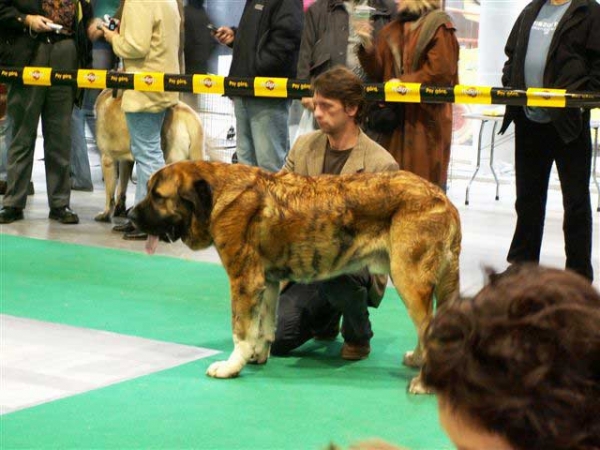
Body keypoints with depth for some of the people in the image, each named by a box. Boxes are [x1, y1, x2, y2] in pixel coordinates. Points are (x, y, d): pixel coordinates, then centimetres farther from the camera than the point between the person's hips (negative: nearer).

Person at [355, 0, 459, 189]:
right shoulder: (391, 31, 15)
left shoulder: (439, 27, -5)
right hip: (395, 118, 6)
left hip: (427, 118, -6)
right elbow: (377, 71, 11)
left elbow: (440, 71, -16)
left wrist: (402, 83, -14)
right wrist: (367, 46, -5)